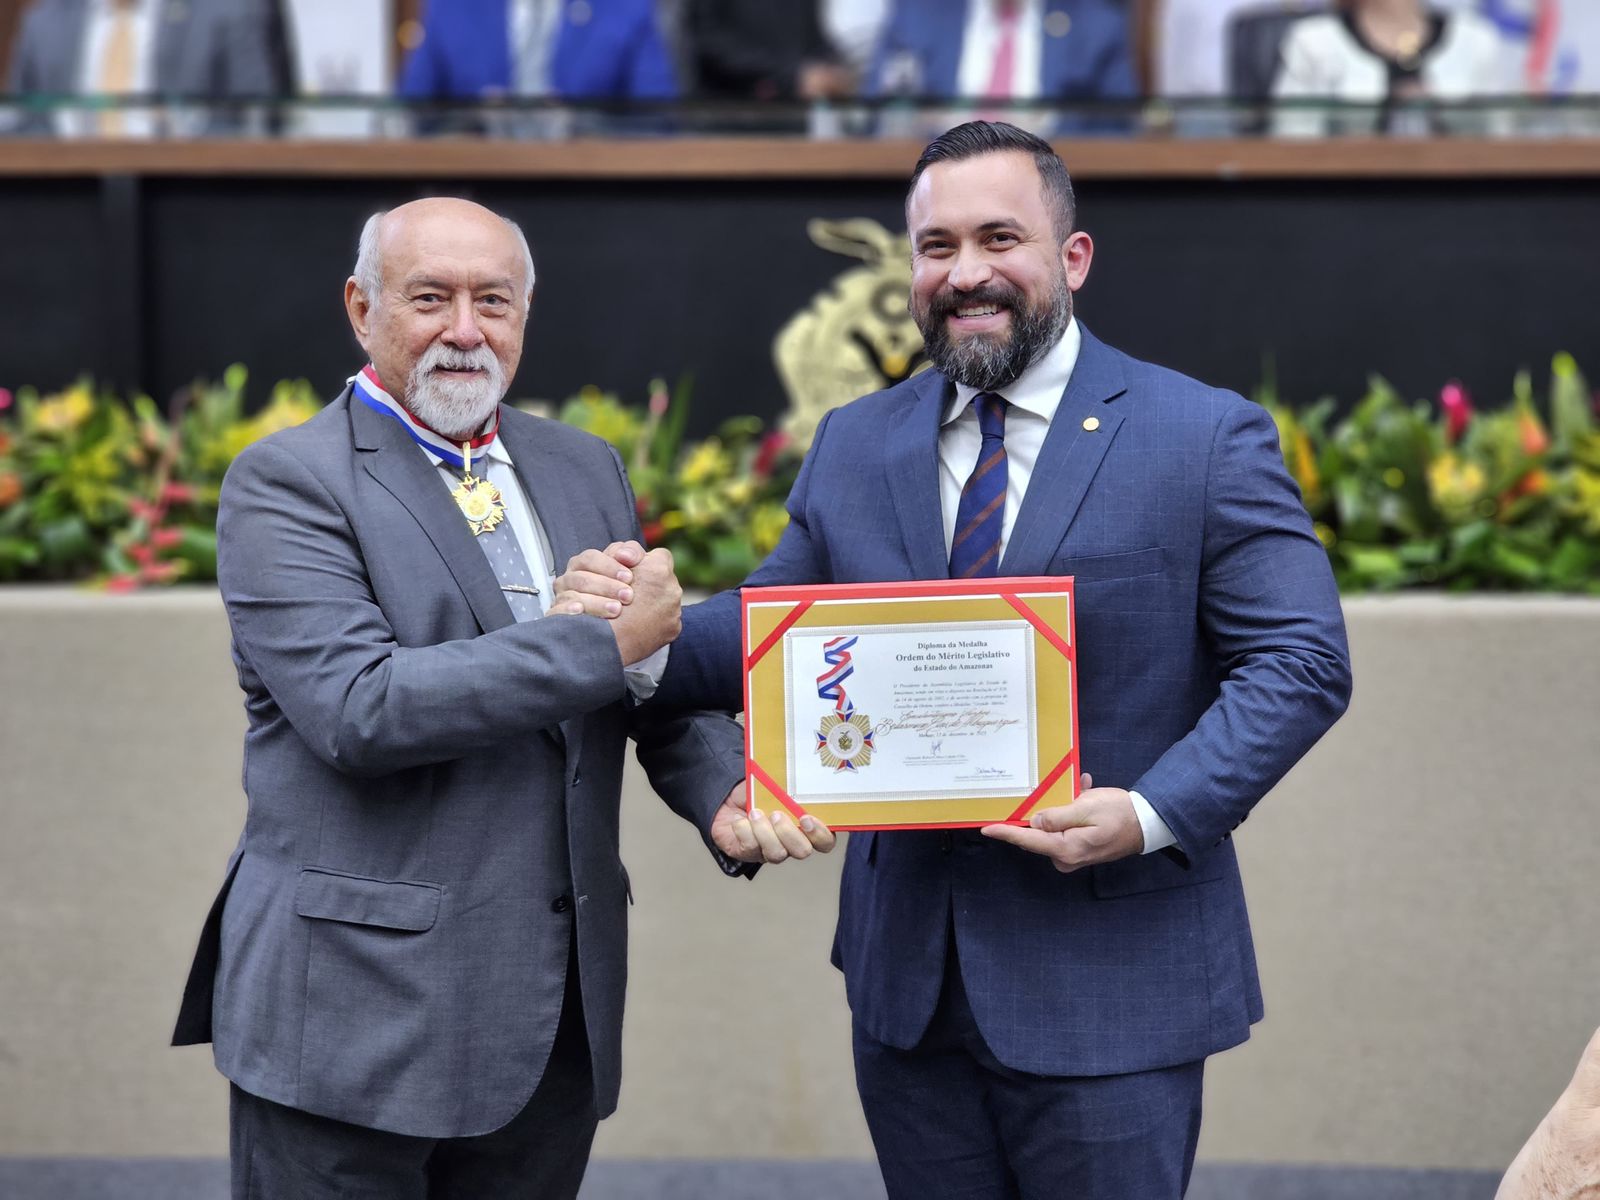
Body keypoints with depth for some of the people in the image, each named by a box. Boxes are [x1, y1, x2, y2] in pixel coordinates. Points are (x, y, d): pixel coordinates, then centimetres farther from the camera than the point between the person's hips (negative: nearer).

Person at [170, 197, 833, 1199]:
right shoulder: (287, 483, -6)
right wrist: (606, 640, -18)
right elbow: (358, 709, -19)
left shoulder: (583, 469, 14)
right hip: (358, 1008, -5)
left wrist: (724, 794, -8)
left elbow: (658, 682, 14)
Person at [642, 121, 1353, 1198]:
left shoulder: (1208, 439, -5)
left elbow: (1301, 663, -8)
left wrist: (1152, 816, -21)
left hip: (1108, 988, -4)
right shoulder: (854, 445, 10)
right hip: (908, 983, 4)